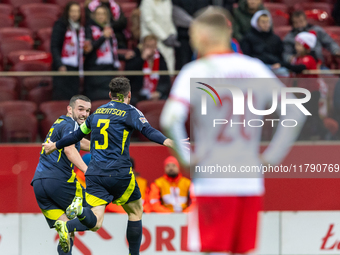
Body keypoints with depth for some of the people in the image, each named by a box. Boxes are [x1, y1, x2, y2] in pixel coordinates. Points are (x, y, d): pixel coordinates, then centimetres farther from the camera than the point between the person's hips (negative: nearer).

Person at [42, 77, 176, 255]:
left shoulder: (97, 112, 17)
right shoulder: (130, 112, 2)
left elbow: (77, 135, 28)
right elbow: (148, 131, -15)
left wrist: (55, 146, 44)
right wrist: (167, 141, -29)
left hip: (94, 174, 3)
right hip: (119, 173, -3)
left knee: (95, 223, -7)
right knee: (135, 212, 19)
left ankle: (80, 211, -39)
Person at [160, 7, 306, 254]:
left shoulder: (196, 72, -7)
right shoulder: (256, 68, 7)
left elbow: (170, 120, -21)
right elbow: (295, 112, 7)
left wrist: (186, 157, -8)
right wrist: (273, 155, 8)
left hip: (212, 182, -5)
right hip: (251, 183, 5)